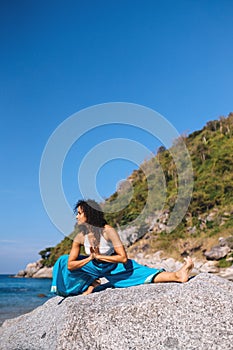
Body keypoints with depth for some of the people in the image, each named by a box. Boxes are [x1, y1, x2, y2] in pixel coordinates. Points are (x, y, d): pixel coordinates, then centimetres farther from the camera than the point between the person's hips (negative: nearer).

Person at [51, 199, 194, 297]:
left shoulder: (108, 231, -28)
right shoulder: (80, 237, -18)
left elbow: (123, 258, -29)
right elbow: (70, 265, -15)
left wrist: (99, 256, -28)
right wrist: (90, 258, -29)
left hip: (114, 266, -3)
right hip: (94, 267, 3)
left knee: (142, 272, -21)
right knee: (63, 260, -10)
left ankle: (177, 276, -24)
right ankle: (91, 283, 0)